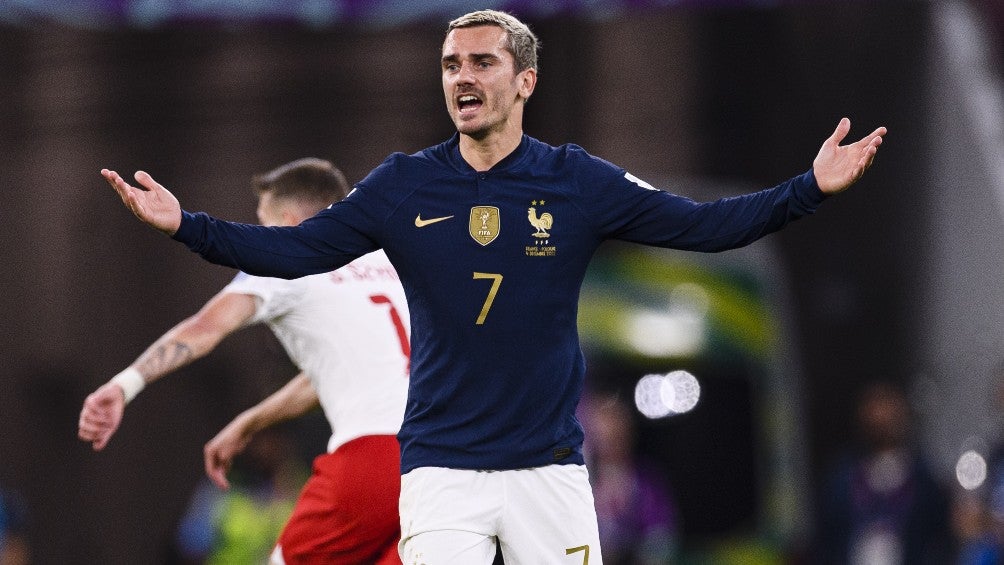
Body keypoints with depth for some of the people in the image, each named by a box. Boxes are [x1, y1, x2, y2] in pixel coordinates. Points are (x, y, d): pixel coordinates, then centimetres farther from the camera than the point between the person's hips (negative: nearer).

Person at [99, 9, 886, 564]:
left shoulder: (578, 184, 1)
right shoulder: (404, 187, 2)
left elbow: (702, 225, -1)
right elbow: (294, 250, 0)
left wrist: (811, 189, -12)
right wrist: (185, 225, -12)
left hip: (550, 467, 0)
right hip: (441, 466, 0)